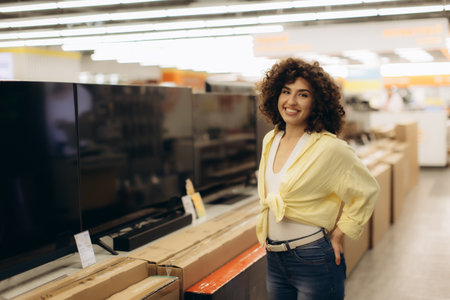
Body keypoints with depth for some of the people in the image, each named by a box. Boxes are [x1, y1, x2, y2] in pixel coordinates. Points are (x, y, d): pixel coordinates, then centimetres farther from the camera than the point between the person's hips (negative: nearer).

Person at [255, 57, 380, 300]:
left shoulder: (328, 147, -15)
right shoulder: (270, 140, 5)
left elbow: (366, 191, -7)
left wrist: (338, 234, -6)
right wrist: (265, 233, 13)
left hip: (314, 260, -6)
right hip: (274, 259, 6)